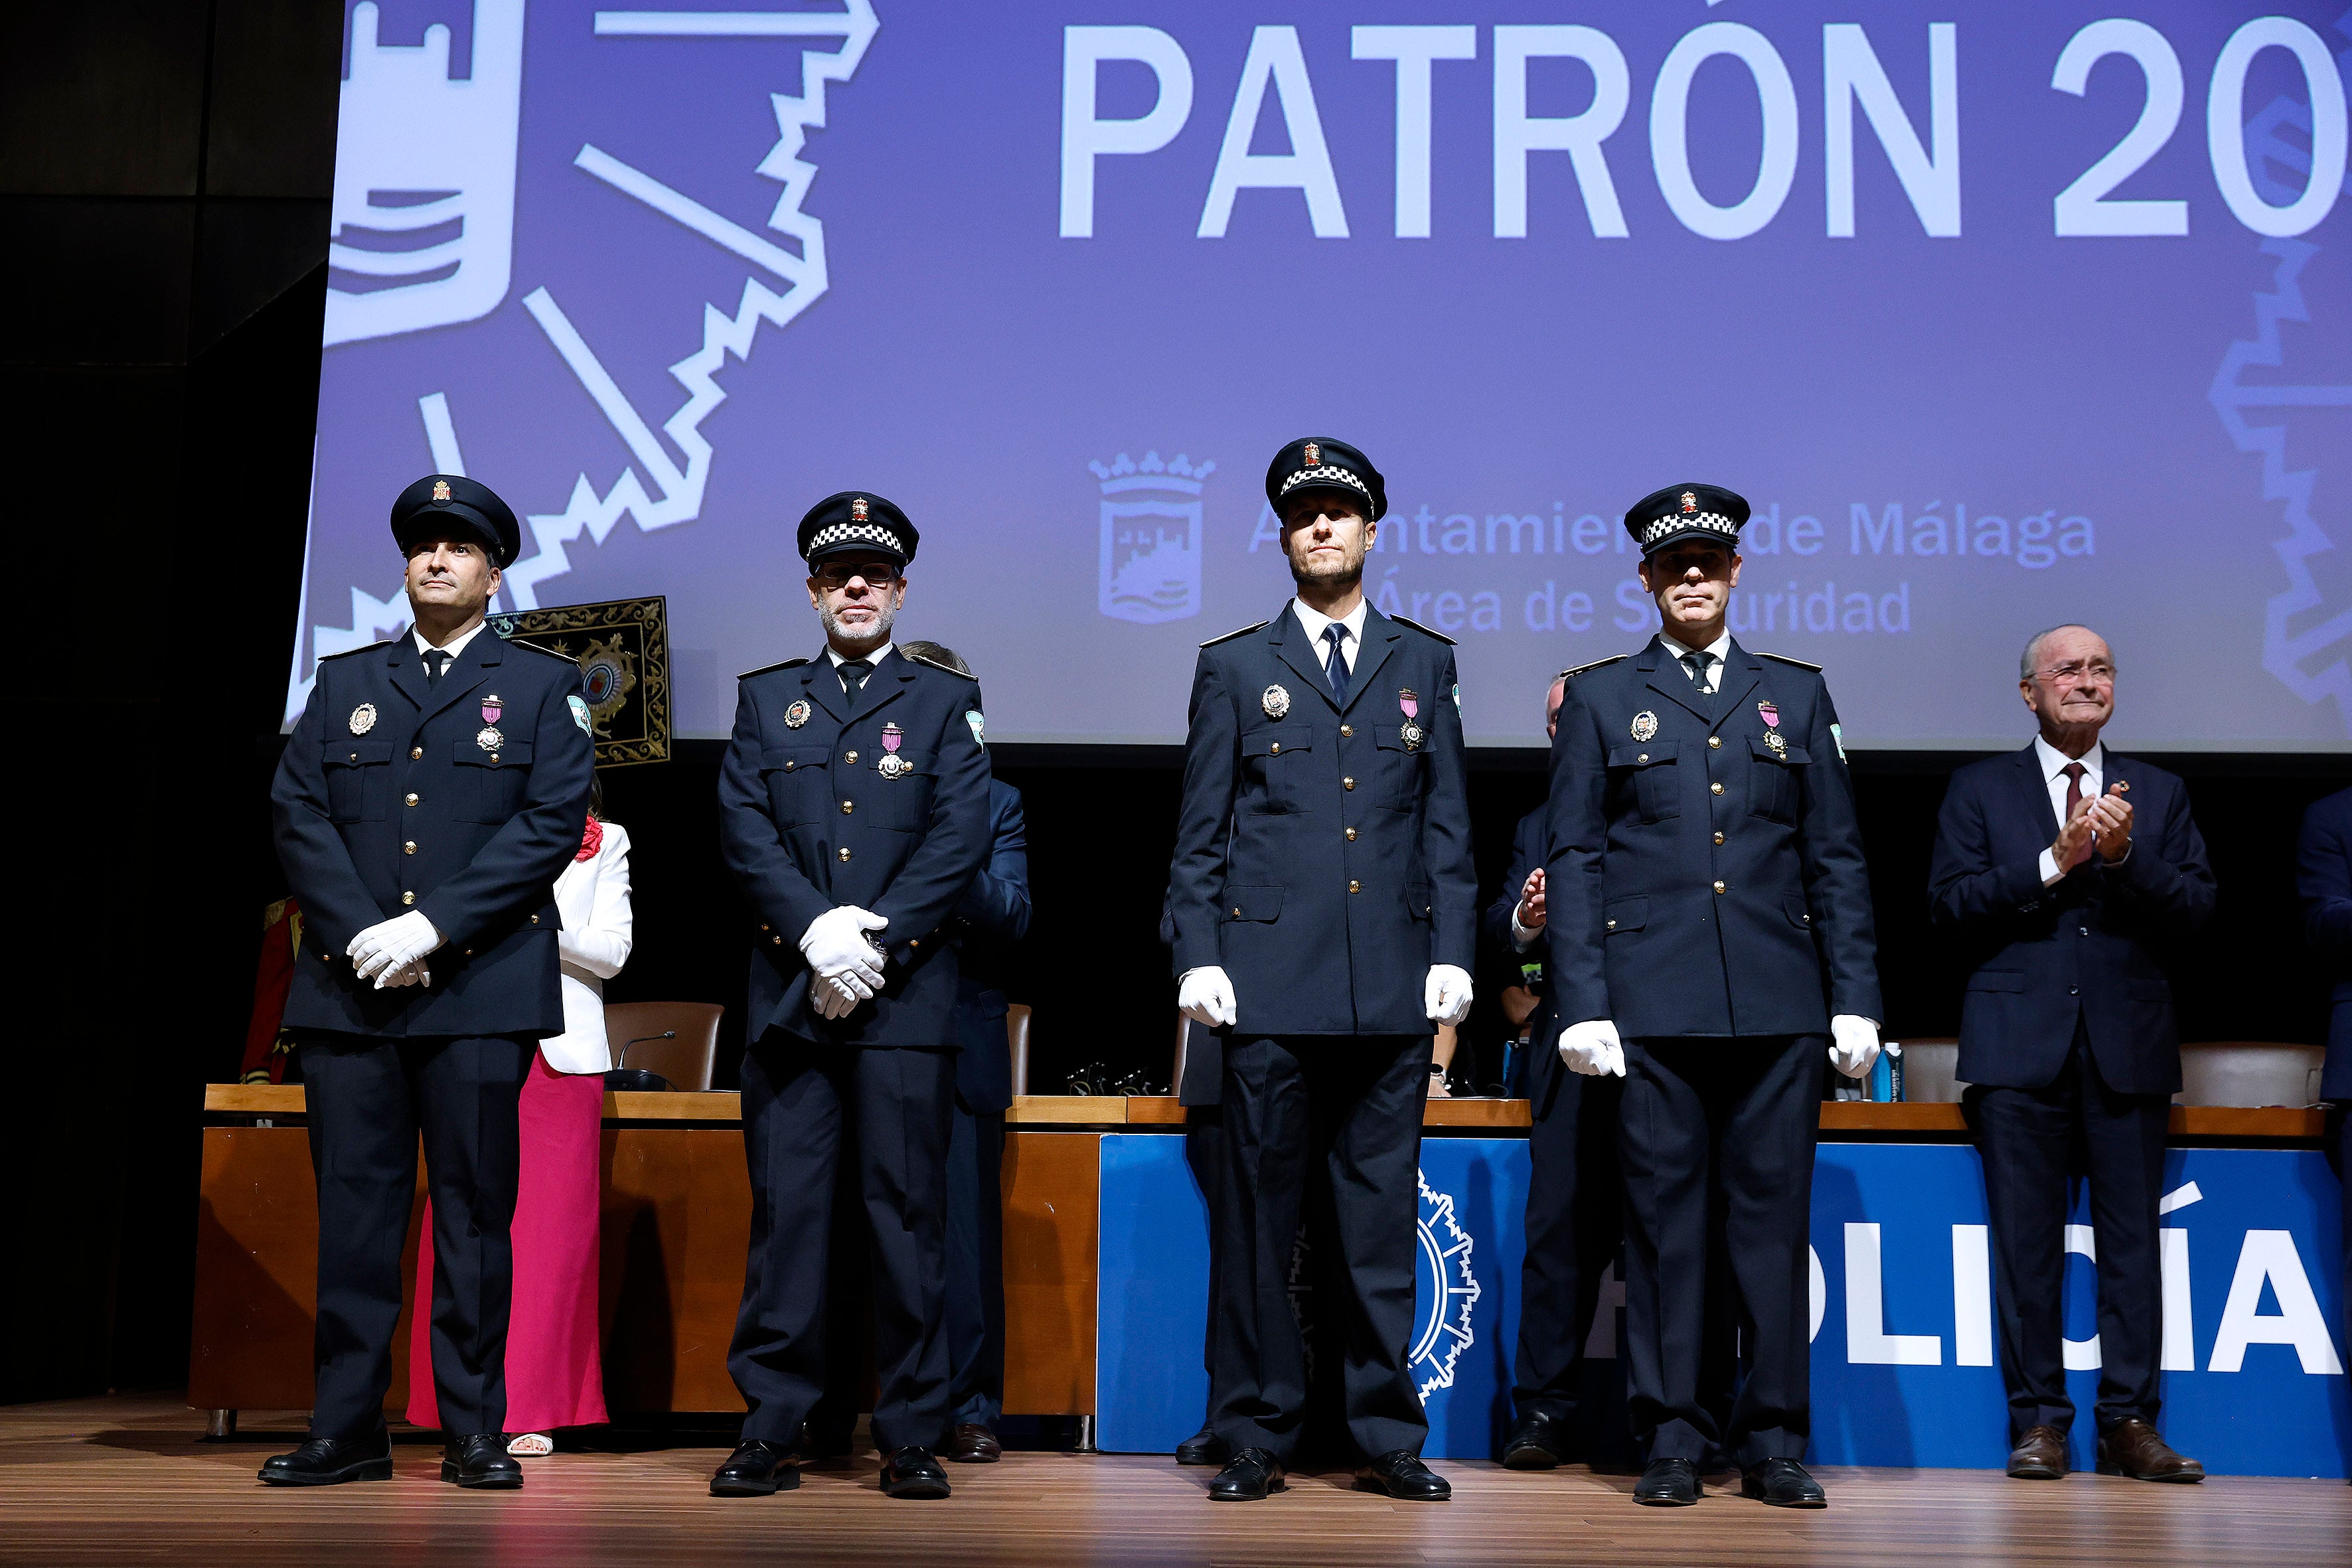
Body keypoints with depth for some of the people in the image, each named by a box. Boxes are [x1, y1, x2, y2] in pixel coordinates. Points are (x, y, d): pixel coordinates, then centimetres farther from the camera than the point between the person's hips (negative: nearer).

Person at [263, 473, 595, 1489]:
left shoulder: (542, 688, 9)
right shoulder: (343, 683, 17)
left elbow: (552, 824, -3)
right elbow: (297, 814, 8)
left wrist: (433, 926, -12)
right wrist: (361, 933, -7)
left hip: (481, 990, -2)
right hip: (349, 986, 3)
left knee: (475, 1210, 1)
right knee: (354, 1207, 3)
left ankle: (475, 1433, 8)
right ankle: (347, 1429, 11)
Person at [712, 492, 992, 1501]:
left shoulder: (948, 700, 10)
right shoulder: (765, 699, 15)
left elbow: (959, 839, -1)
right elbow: (744, 832, 3)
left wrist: (876, 938, -11)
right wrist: (816, 930, -11)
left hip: (905, 996, -1)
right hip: (787, 992, 2)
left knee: (906, 1215, 0)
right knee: (784, 1211, 2)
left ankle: (910, 1437, 7)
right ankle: (771, 1431, 8)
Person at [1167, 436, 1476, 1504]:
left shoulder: (1423, 663, 13)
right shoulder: (1234, 666, 9)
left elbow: (1448, 823, 11)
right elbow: (1200, 831, 6)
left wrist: (1453, 953, 2)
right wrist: (1198, 954, -3)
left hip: (1394, 989, 1)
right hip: (1271, 985, -1)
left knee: (1383, 1222, 5)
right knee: (1260, 1221, 3)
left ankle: (1387, 1437, 14)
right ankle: (1257, 1437, 12)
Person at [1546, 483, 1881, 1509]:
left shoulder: (1796, 693, 15)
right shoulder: (1600, 697, 10)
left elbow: (1836, 856, 12)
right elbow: (1574, 860, 5)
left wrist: (1855, 997, 4)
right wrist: (1581, 1002, -5)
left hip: (1779, 1002, 2)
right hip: (1652, 1001, -1)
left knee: (1772, 1215, 3)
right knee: (1664, 1218, 2)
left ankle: (1773, 1441, 12)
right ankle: (1672, 1441, 10)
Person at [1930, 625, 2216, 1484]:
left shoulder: (2159, 793, 14)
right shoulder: (1981, 788, 9)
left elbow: (2196, 910, 4)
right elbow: (1950, 904, -3)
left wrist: (2127, 856, -12)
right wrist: (2052, 863, -12)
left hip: (2129, 1045, 2)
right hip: (2022, 1045, -1)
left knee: (2132, 1238, 2)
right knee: (2027, 1242, 1)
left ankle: (2130, 1422, 9)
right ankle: (2039, 1422, 8)